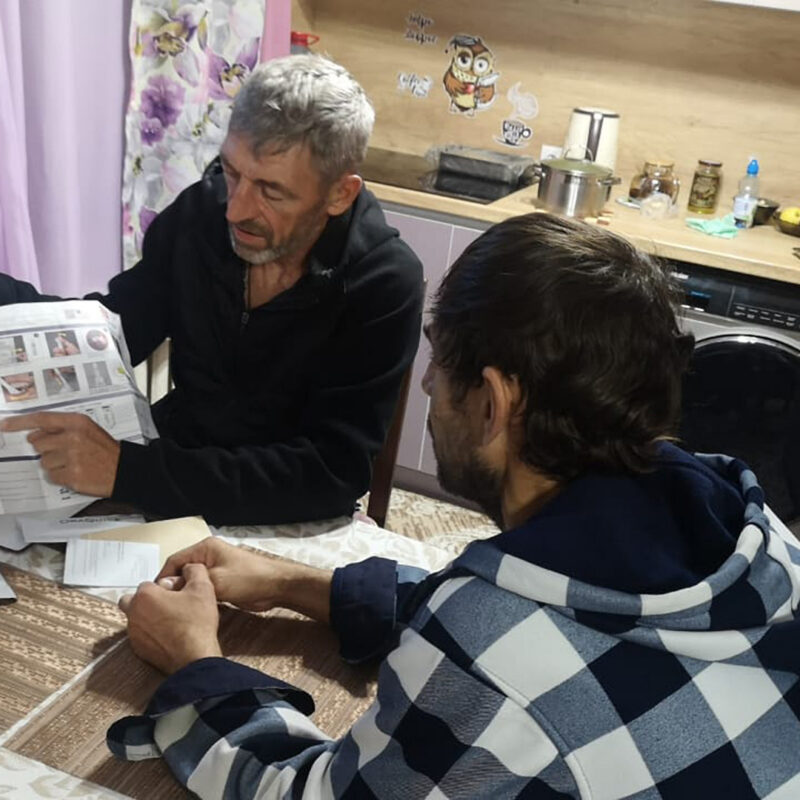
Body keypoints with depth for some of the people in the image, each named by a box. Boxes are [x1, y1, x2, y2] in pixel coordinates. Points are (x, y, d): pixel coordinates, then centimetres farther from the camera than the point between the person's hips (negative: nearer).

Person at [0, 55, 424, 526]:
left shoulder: (384, 287, -21)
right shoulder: (201, 212, -8)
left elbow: (332, 475, -27)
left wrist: (126, 471, -34)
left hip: (286, 525, -5)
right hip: (167, 477, 5)